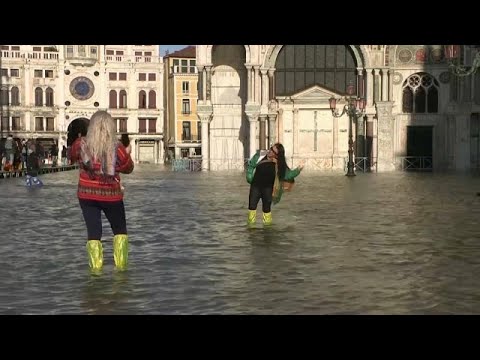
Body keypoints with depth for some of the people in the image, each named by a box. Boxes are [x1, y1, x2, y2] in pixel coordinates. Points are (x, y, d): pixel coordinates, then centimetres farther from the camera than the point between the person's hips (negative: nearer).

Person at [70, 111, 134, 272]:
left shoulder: (81, 144, -11)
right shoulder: (117, 147, -16)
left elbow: (72, 157, 11)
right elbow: (128, 168, 0)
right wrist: (127, 154, 18)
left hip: (87, 194, 1)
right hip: (111, 195, -1)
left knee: (93, 231, 9)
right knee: (120, 229, 18)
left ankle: (96, 266, 4)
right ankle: (121, 264, 17)